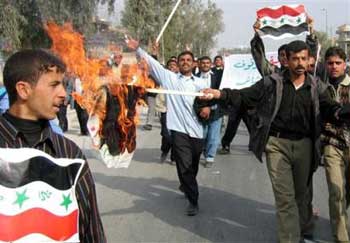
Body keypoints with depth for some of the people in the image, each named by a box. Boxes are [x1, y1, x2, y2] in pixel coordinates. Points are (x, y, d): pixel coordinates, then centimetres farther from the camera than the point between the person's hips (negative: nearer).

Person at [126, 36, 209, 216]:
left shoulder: (200, 83, 12)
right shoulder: (169, 78, 6)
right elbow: (151, 63, 0)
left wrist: (208, 107, -16)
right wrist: (137, 49, -11)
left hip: (196, 131, 3)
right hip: (179, 130, -3)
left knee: (193, 166, 15)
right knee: (185, 166, -8)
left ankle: (185, 186, 44)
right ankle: (193, 200, 2)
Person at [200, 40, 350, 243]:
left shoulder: (316, 87, 5)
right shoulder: (272, 82, -1)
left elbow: (330, 109, -3)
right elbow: (245, 96, -2)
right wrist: (220, 94, -16)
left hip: (304, 144, 2)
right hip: (277, 143, -2)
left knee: (301, 192, 17)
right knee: (284, 195, -3)